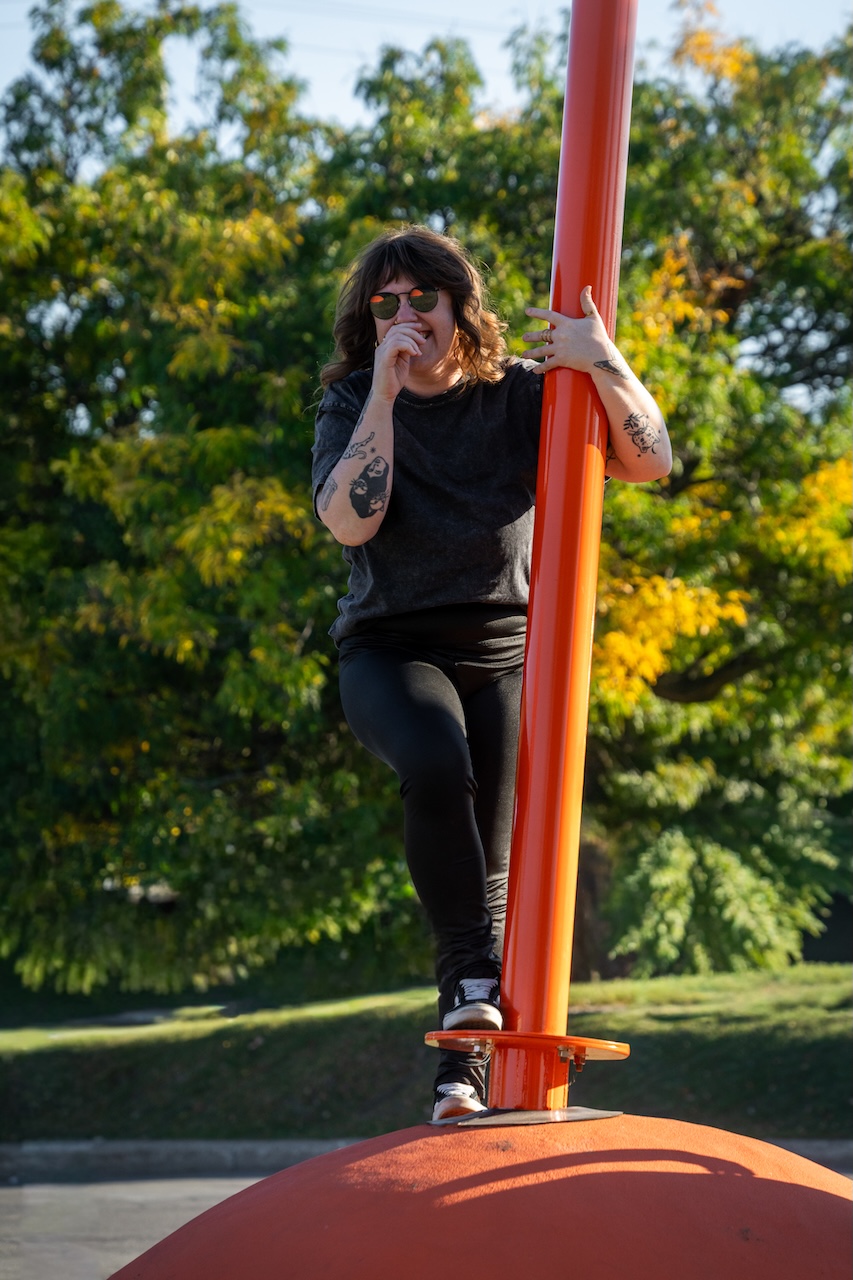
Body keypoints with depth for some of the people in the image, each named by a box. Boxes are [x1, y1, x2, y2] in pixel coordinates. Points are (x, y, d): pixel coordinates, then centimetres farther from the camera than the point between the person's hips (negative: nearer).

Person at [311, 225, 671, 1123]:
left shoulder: (518, 394, 0)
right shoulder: (352, 406, 0)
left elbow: (650, 461, -7)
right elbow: (349, 520, -19)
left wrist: (603, 363, -23)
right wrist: (385, 392, -21)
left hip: (503, 650, 1)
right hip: (391, 651, -1)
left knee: (493, 861, -9)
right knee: (436, 766, -35)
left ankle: (462, 1067, -2)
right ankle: (477, 977, -27)